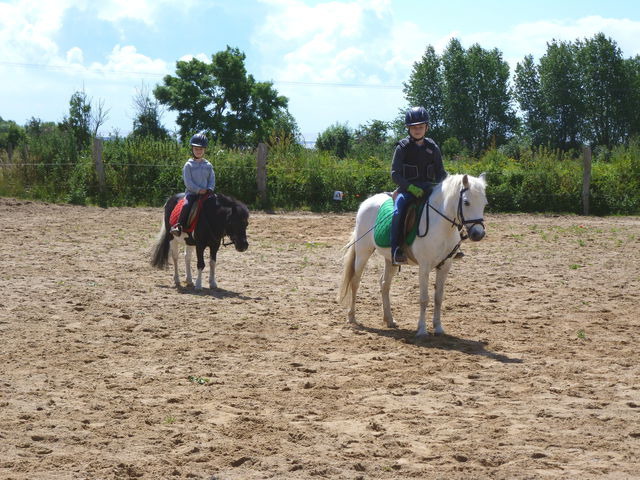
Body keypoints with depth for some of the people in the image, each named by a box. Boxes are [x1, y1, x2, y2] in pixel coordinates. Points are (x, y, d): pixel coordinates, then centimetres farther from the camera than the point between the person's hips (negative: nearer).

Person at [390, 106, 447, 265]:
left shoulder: (432, 148, 10)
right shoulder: (402, 147, -1)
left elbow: (441, 172, 15)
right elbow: (395, 174, -6)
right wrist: (411, 187, -21)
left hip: (428, 188, 4)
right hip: (407, 188, -4)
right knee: (398, 211, -32)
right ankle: (396, 250, -31)